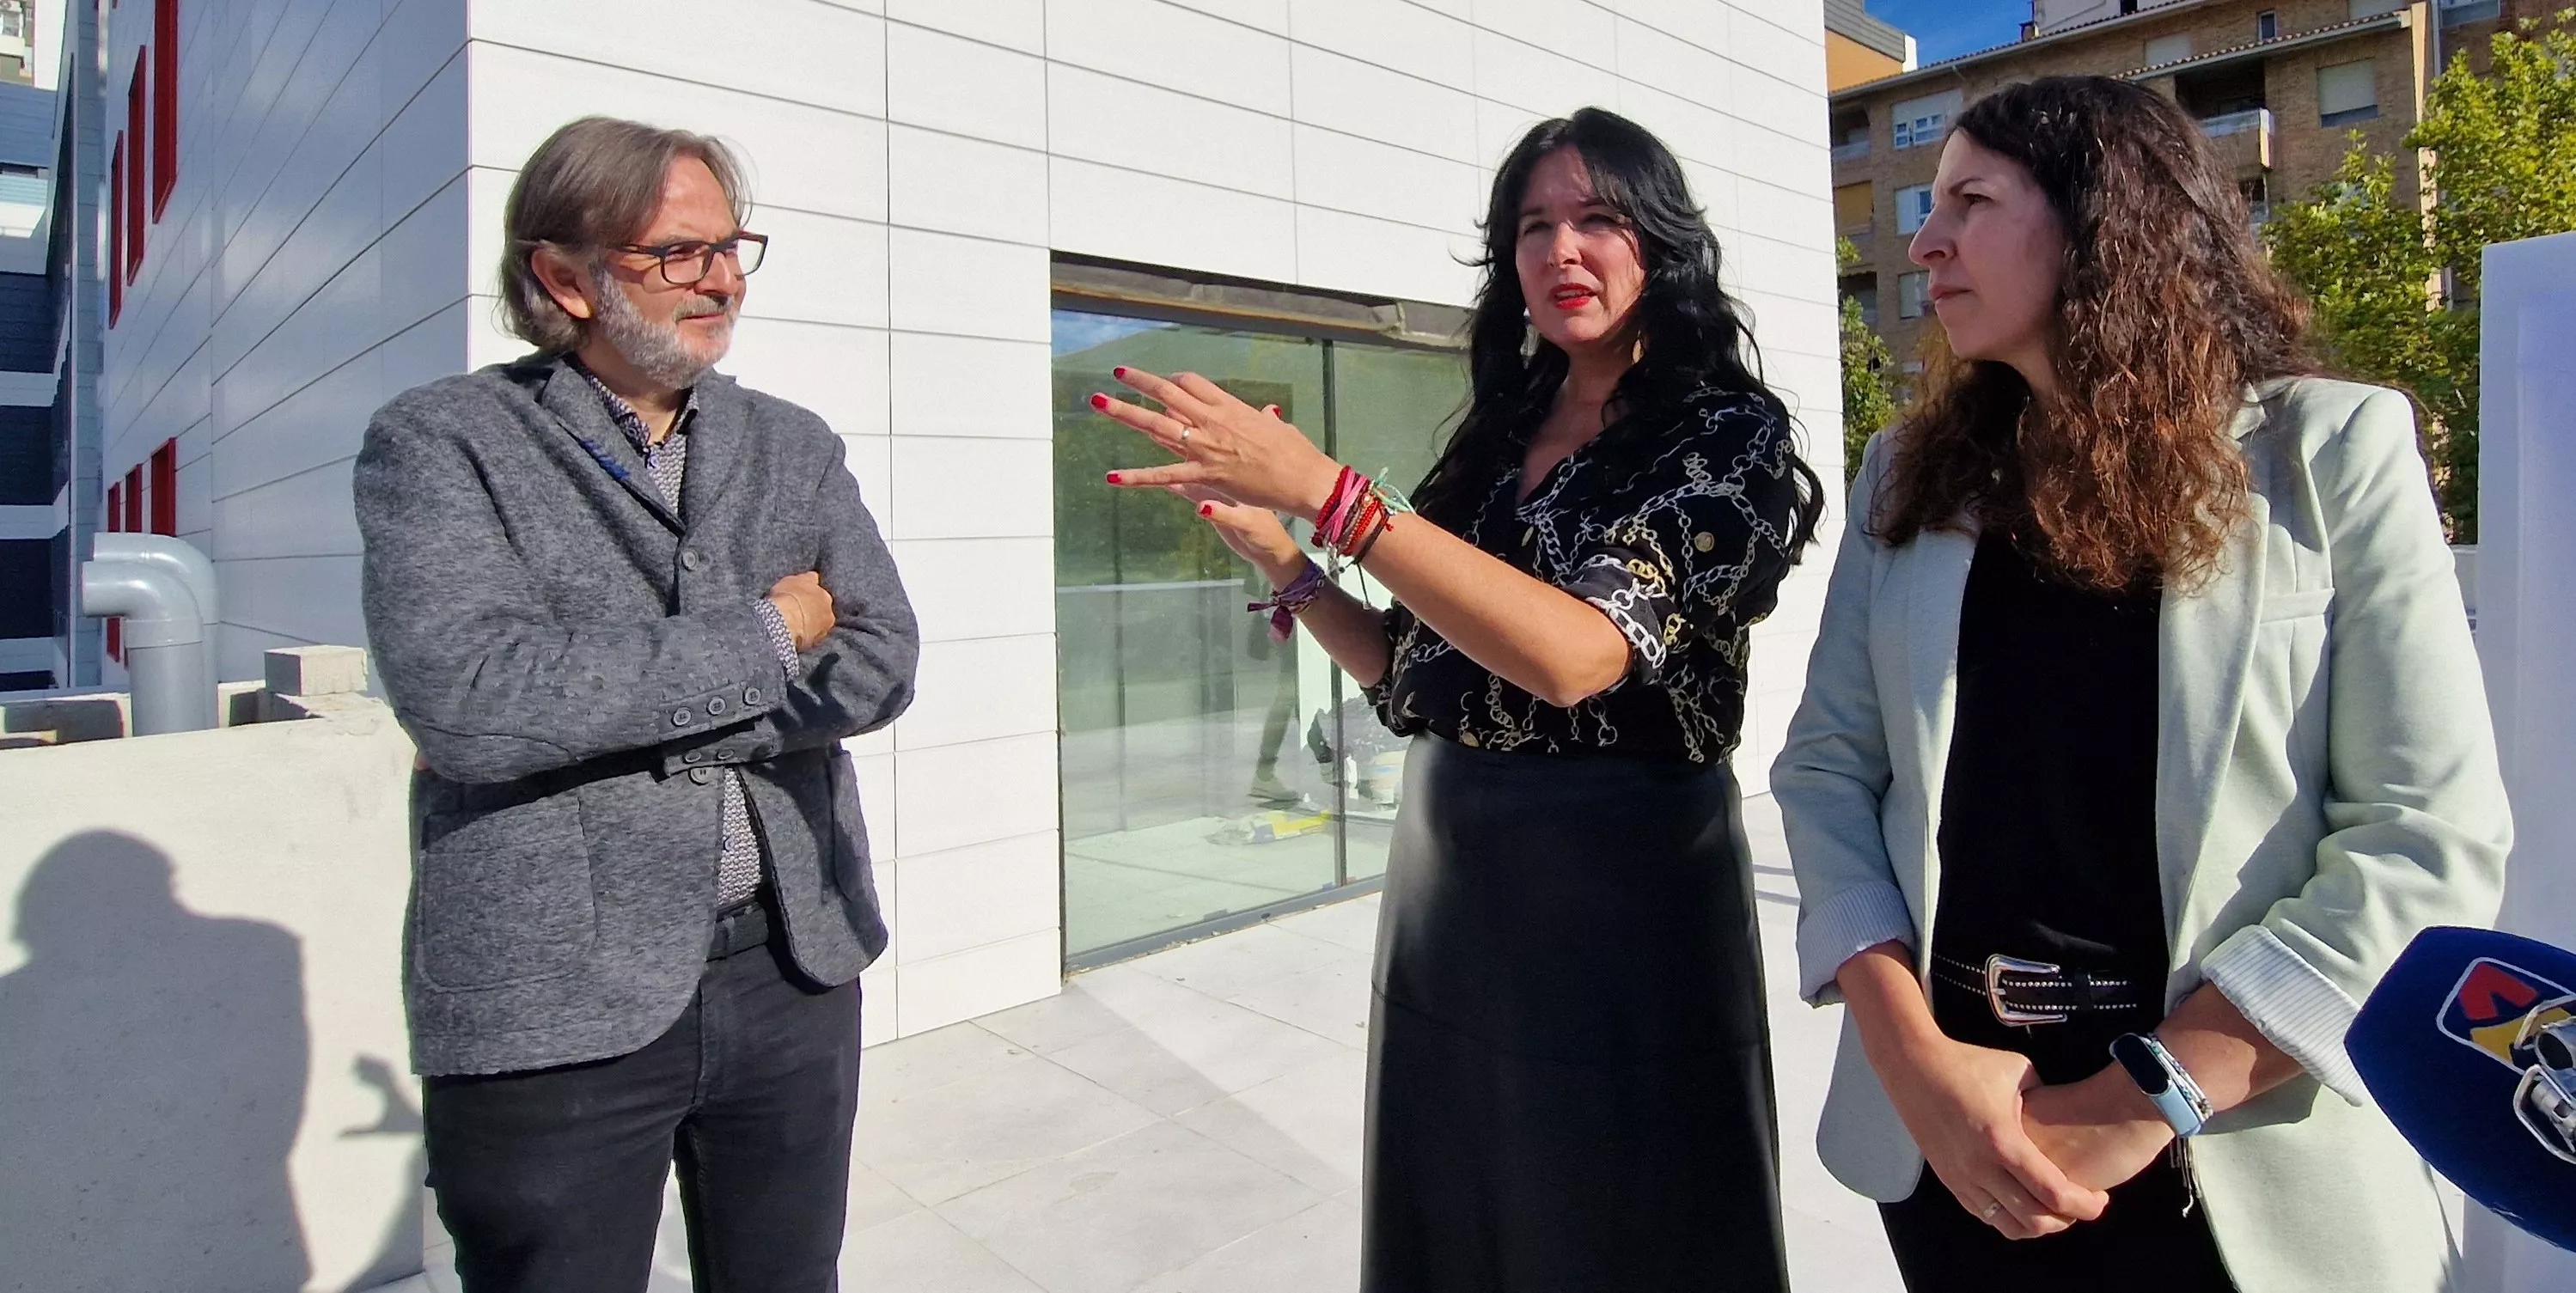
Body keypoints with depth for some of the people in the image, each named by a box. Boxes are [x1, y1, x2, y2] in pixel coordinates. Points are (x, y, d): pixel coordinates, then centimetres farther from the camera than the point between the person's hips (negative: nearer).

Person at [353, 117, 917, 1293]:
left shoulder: (794, 447, 7)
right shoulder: (440, 441, -4)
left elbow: (878, 666, -5)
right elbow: (467, 701, -20)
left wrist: (592, 715, -13)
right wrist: (762, 636, -13)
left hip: (795, 971, 4)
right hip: (552, 1003, -3)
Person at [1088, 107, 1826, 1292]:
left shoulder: (1726, 432, -9)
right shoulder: (1497, 437, 8)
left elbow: (1579, 654, -26)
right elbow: (1417, 685, 10)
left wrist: (1325, 490, -29)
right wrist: (1275, 553, -1)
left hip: (1617, 891, -6)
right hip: (1442, 886, 6)